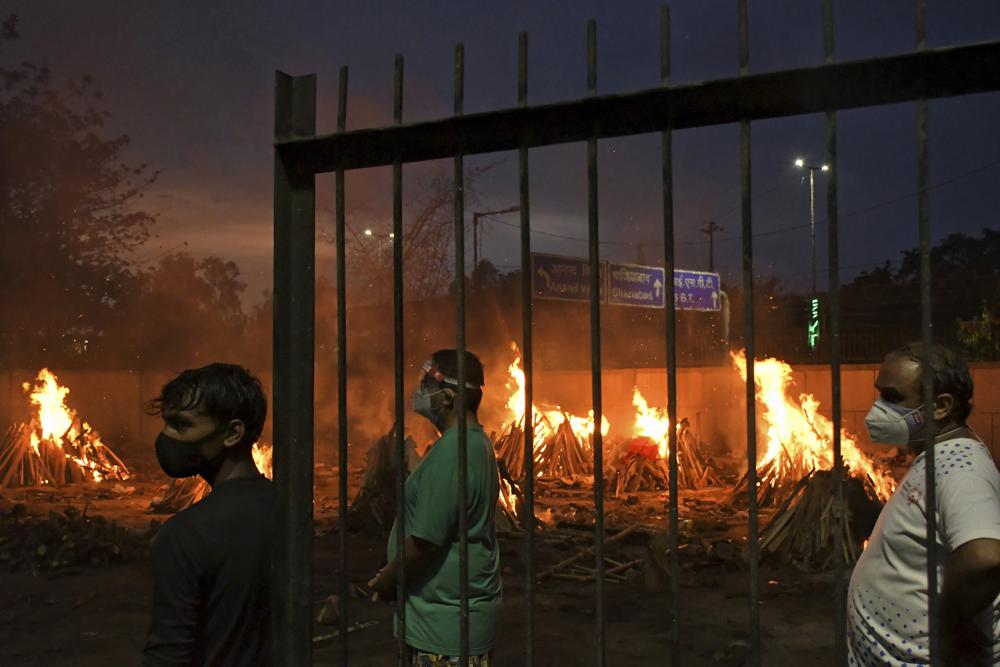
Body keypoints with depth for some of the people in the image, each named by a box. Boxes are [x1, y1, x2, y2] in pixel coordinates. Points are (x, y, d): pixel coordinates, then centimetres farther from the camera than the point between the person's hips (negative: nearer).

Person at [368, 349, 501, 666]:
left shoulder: (451, 451, -22)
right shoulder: (478, 442, 9)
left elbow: (426, 541, -22)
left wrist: (388, 581, -6)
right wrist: (396, 571, 13)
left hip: (446, 624, -9)